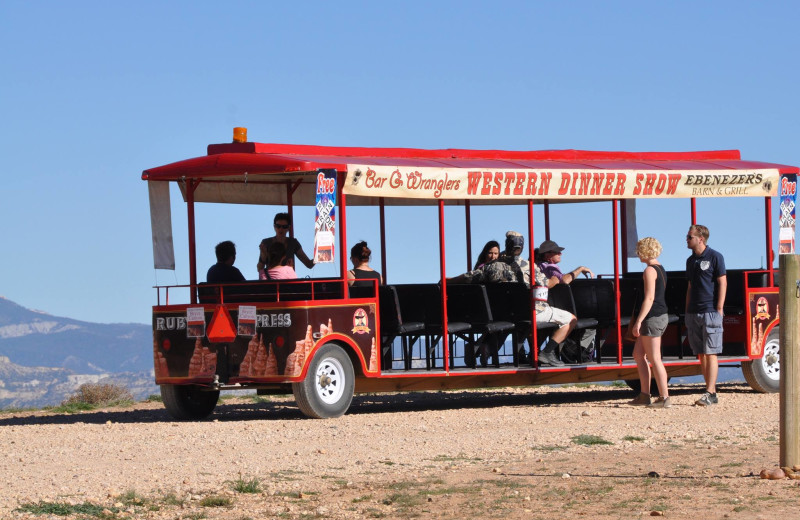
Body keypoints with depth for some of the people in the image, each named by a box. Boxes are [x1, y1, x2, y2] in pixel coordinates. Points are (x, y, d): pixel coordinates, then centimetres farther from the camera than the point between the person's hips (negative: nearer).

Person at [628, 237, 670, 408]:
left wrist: (638, 321, -20)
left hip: (652, 317, -10)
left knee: (654, 359, -6)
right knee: (638, 354, 15)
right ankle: (644, 395, 15)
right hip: (661, 315, 10)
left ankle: (664, 398, -6)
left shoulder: (649, 270, -14)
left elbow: (649, 298, -20)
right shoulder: (660, 269, 16)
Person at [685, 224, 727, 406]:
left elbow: (723, 284, -7)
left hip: (710, 311, -7)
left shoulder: (715, 257, -5)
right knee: (701, 354, 6)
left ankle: (709, 393, -11)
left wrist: (719, 309, -13)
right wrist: (687, 313, 16)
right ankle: (712, 392, 10)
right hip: (693, 313, 7)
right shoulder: (690, 260, 16)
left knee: (710, 353, -8)